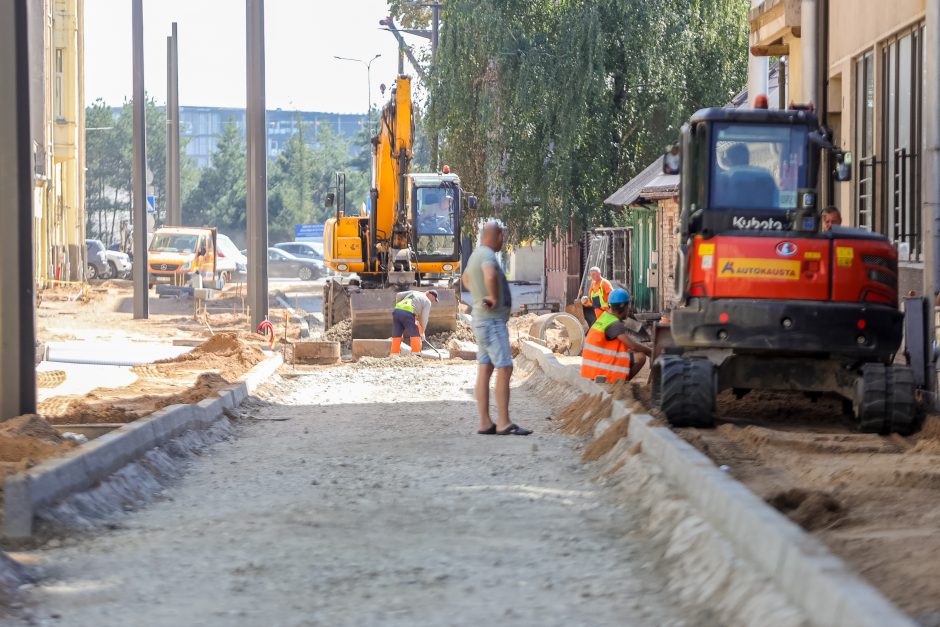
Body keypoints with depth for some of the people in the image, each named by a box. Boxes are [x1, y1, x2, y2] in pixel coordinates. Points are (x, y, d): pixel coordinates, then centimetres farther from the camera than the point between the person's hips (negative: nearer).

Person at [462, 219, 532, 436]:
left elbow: (466, 278, 34)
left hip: (484, 320, 10)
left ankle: (485, 423, 8)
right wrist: (494, 298, -24)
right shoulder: (488, 255, -17)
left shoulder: (476, 255, 13)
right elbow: (490, 276, -40)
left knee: (485, 370, 8)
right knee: (504, 368, -10)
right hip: (492, 320, -10)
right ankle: (504, 423, -12)